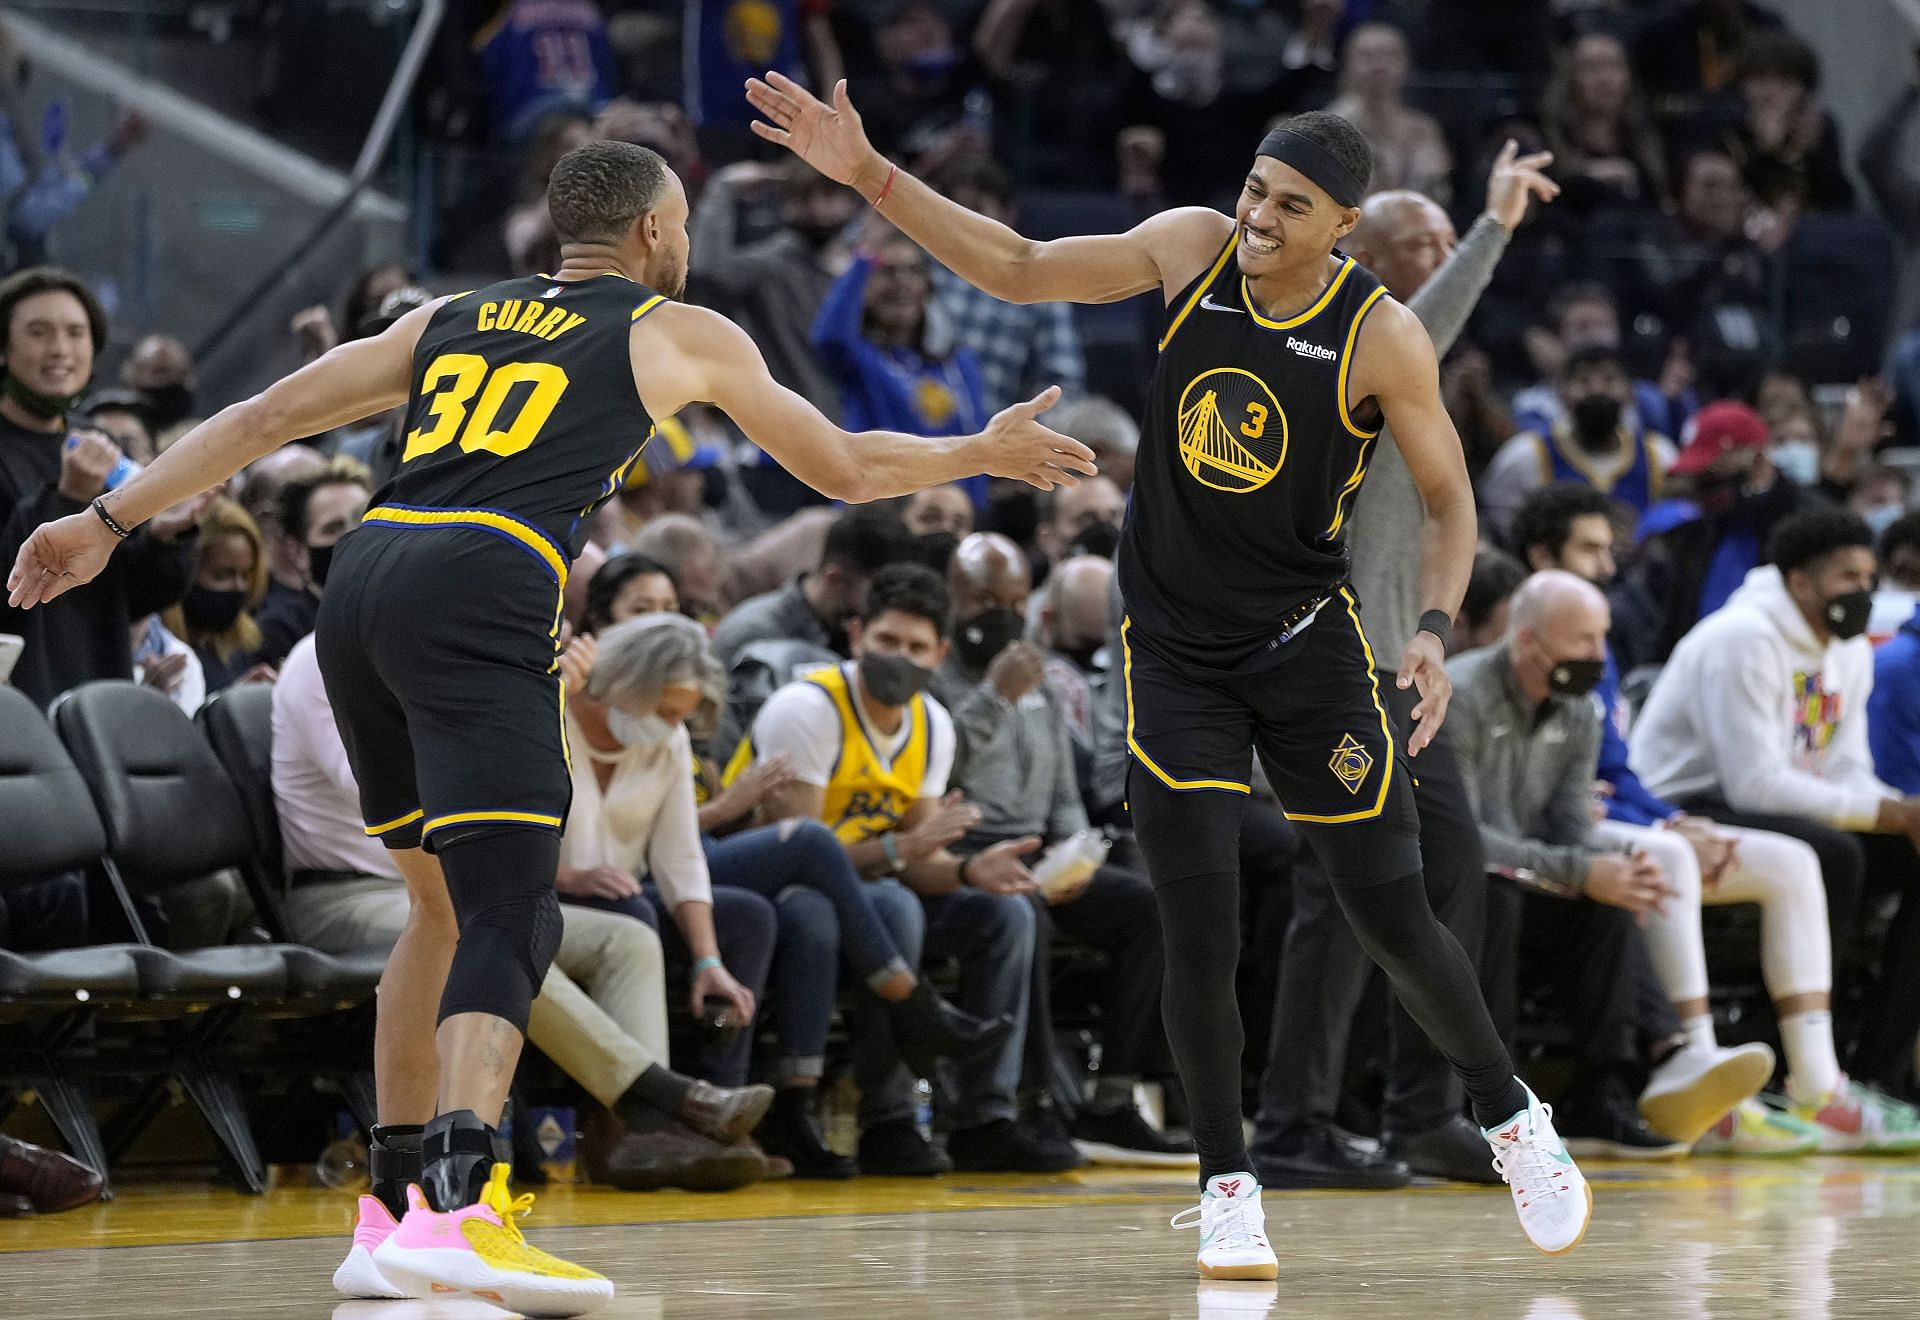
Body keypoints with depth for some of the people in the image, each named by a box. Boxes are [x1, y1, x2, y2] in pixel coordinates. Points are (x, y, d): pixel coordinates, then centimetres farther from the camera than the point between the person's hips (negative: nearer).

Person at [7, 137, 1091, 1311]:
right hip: (480, 600, -6)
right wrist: (987, 454, 42)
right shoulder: (682, 334, 17)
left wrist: (110, 522, 22)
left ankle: (401, 1195, 23)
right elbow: (847, 470, 26)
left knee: (447, 904, 23)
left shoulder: (449, 319, 28)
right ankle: (454, 1206, -36)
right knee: (509, 920, -15)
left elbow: (267, 416, 22)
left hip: (361, 587, 6)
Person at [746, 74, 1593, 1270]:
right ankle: (1228, 1189, 7)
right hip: (1175, 651, 2)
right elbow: (1020, 271, 1)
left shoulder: (1383, 338, -15)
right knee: (1202, 934, -8)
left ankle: (1514, 1123, 27)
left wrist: (1437, 628, -22)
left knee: (1395, 918, 3)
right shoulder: (1196, 247, -7)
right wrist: (871, 176, -5)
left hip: (1309, 642, -2)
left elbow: (1451, 502, -5)